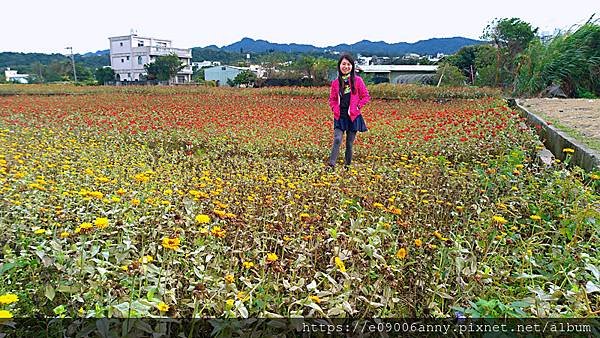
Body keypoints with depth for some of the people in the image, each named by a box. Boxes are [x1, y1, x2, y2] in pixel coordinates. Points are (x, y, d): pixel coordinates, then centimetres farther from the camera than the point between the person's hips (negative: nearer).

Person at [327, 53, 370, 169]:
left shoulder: (357, 80, -1)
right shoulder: (335, 82, 5)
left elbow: (366, 96, 3)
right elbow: (332, 99, 15)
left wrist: (357, 107, -6)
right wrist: (335, 109, -1)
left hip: (353, 117, -1)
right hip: (339, 117, 1)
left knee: (349, 143, 6)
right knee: (337, 140, -14)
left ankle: (347, 165, 19)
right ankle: (331, 164, -16)